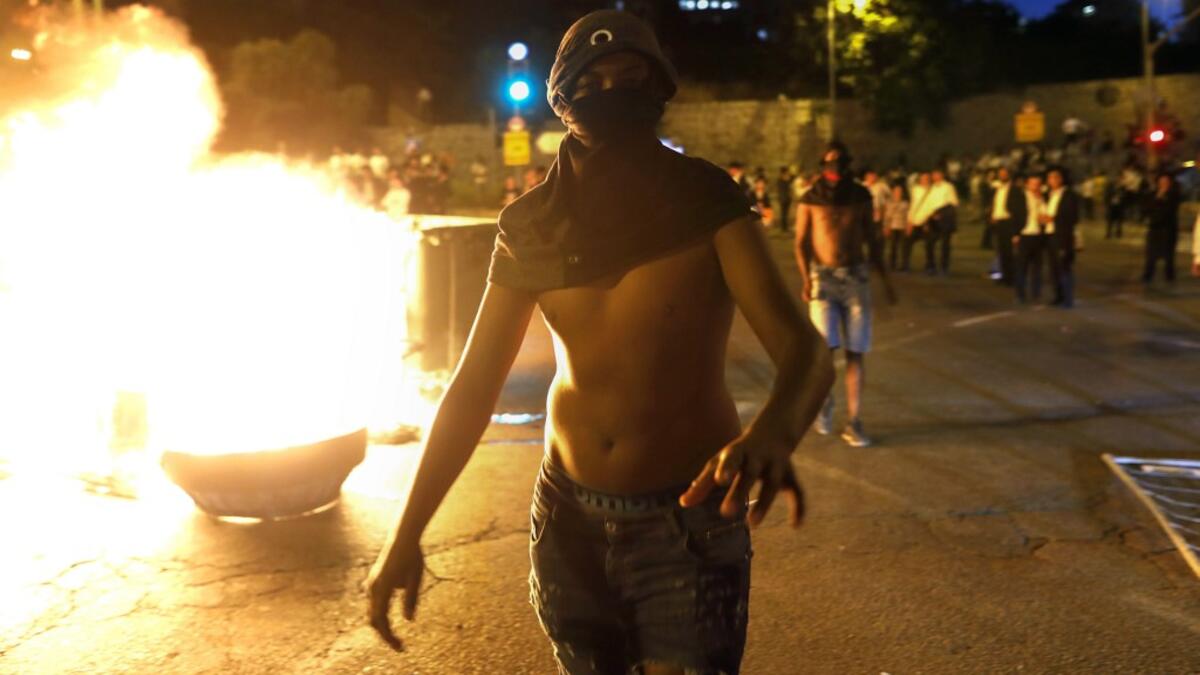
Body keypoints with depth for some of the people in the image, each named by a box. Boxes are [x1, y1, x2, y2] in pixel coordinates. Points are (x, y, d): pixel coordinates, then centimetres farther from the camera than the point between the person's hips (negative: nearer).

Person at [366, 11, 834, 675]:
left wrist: (773, 432, -46)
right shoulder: (532, 226, -4)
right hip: (566, 516, 3)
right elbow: (473, 384, 0)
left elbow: (803, 347, -22)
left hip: (688, 519, -3)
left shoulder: (706, 202, -12)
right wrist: (405, 537, -4)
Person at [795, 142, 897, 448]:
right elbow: (801, 243, 2)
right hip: (823, 277, -2)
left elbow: (872, 240, 15)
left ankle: (853, 423, 8)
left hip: (857, 277, 2)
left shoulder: (861, 197, 8)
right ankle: (825, 400, 14)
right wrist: (806, 280, -12)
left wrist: (885, 279, 12)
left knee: (855, 352, 0)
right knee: (825, 347, -16)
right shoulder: (810, 201, 1)